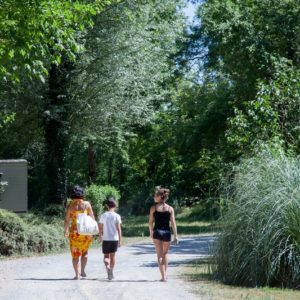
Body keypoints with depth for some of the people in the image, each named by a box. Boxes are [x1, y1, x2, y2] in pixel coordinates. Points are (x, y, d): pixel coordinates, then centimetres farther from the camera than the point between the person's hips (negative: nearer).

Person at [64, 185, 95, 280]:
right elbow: (92, 218, 0)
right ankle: (82, 271, 11)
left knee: (75, 254, 7)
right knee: (84, 252, 20)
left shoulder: (71, 206, -4)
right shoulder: (87, 204, -1)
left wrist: (66, 231, 10)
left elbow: (67, 220, -2)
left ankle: (77, 274, 3)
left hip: (74, 231, -1)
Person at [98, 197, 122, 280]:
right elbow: (119, 229, -7)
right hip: (114, 239, 0)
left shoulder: (103, 216, -1)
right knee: (113, 255, 12)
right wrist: (120, 240, -2)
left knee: (106, 256, 6)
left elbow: (100, 228, 1)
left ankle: (107, 266, -24)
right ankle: (111, 272, 12)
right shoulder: (116, 216, -4)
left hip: (106, 239, 0)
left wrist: (100, 237, 17)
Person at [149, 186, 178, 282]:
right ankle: (165, 274, 23)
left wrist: (151, 232, 16)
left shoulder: (153, 208, -3)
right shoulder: (170, 208, 2)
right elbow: (173, 223, -2)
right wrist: (175, 236, 2)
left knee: (160, 255, 1)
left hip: (157, 232, -2)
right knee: (165, 254, 21)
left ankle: (163, 276, -6)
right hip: (167, 232, 2)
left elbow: (150, 222, 0)